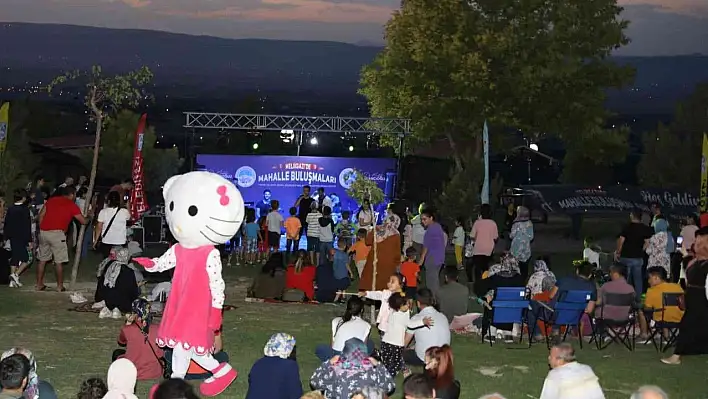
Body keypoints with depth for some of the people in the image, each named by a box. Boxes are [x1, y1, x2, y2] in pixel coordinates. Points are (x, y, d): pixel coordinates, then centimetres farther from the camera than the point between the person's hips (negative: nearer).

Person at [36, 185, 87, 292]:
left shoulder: (51, 200, 16)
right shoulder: (71, 205, 3)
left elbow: (41, 215, 14)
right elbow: (83, 221, 5)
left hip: (43, 232, 5)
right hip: (57, 233, -5)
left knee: (42, 259, 14)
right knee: (59, 261, 4)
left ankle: (39, 285, 19)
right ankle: (60, 286, 8)